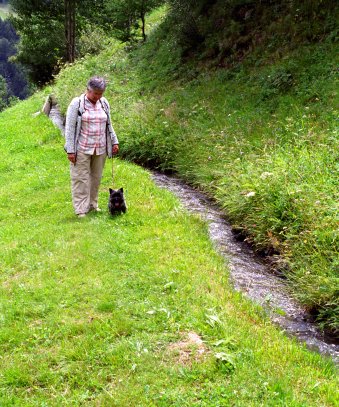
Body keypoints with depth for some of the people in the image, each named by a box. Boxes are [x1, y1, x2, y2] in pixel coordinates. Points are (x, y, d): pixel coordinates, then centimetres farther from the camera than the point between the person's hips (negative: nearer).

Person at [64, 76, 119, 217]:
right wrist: (70, 150, -12)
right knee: (81, 179, -3)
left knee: (96, 177, 10)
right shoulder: (77, 103, -8)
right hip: (82, 148, -5)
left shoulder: (104, 103, 7)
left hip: (100, 148, 5)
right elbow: (69, 127, -8)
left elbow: (109, 125, 18)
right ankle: (81, 210, 1)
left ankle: (92, 204, 22)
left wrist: (114, 142, 11)